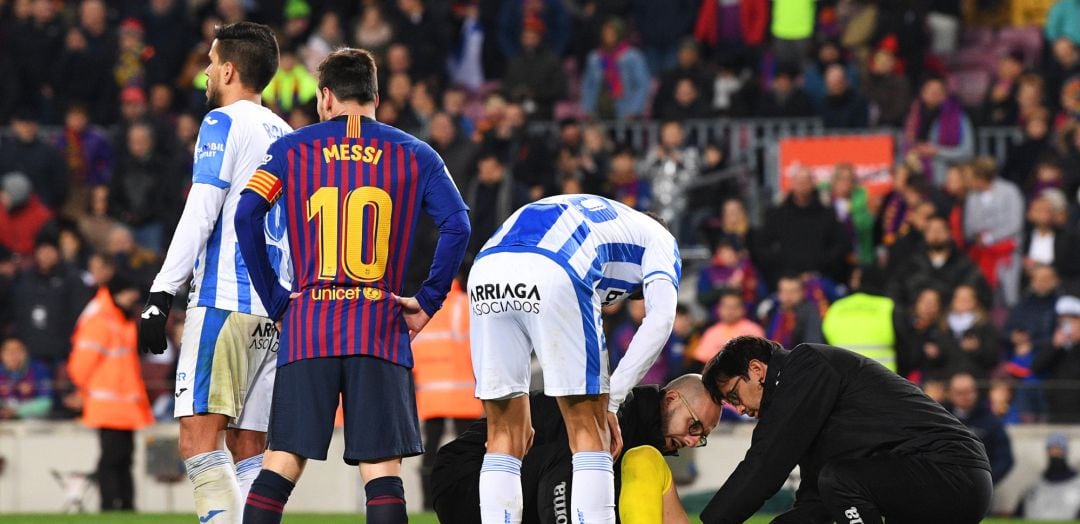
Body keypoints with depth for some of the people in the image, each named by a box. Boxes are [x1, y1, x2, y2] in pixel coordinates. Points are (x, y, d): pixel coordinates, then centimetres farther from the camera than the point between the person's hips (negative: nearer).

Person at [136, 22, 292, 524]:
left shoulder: (223, 123, -3)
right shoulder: (288, 137, 20)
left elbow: (198, 217, -11)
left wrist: (160, 297, -12)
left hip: (225, 301, -8)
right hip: (278, 309, 8)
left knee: (198, 440, -12)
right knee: (249, 451, 7)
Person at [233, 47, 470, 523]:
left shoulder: (291, 149, 7)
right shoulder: (413, 154, 8)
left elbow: (246, 216, -3)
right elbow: (456, 226, -3)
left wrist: (275, 299, 2)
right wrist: (429, 301, 3)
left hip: (308, 325, 0)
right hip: (381, 329, 0)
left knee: (281, 463, 3)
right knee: (381, 467, -3)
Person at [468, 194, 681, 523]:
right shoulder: (658, 239, 29)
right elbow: (659, 319, 9)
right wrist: (610, 402, 8)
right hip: (554, 274, -5)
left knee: (504, 436, 13)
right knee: (590, 434, 5)